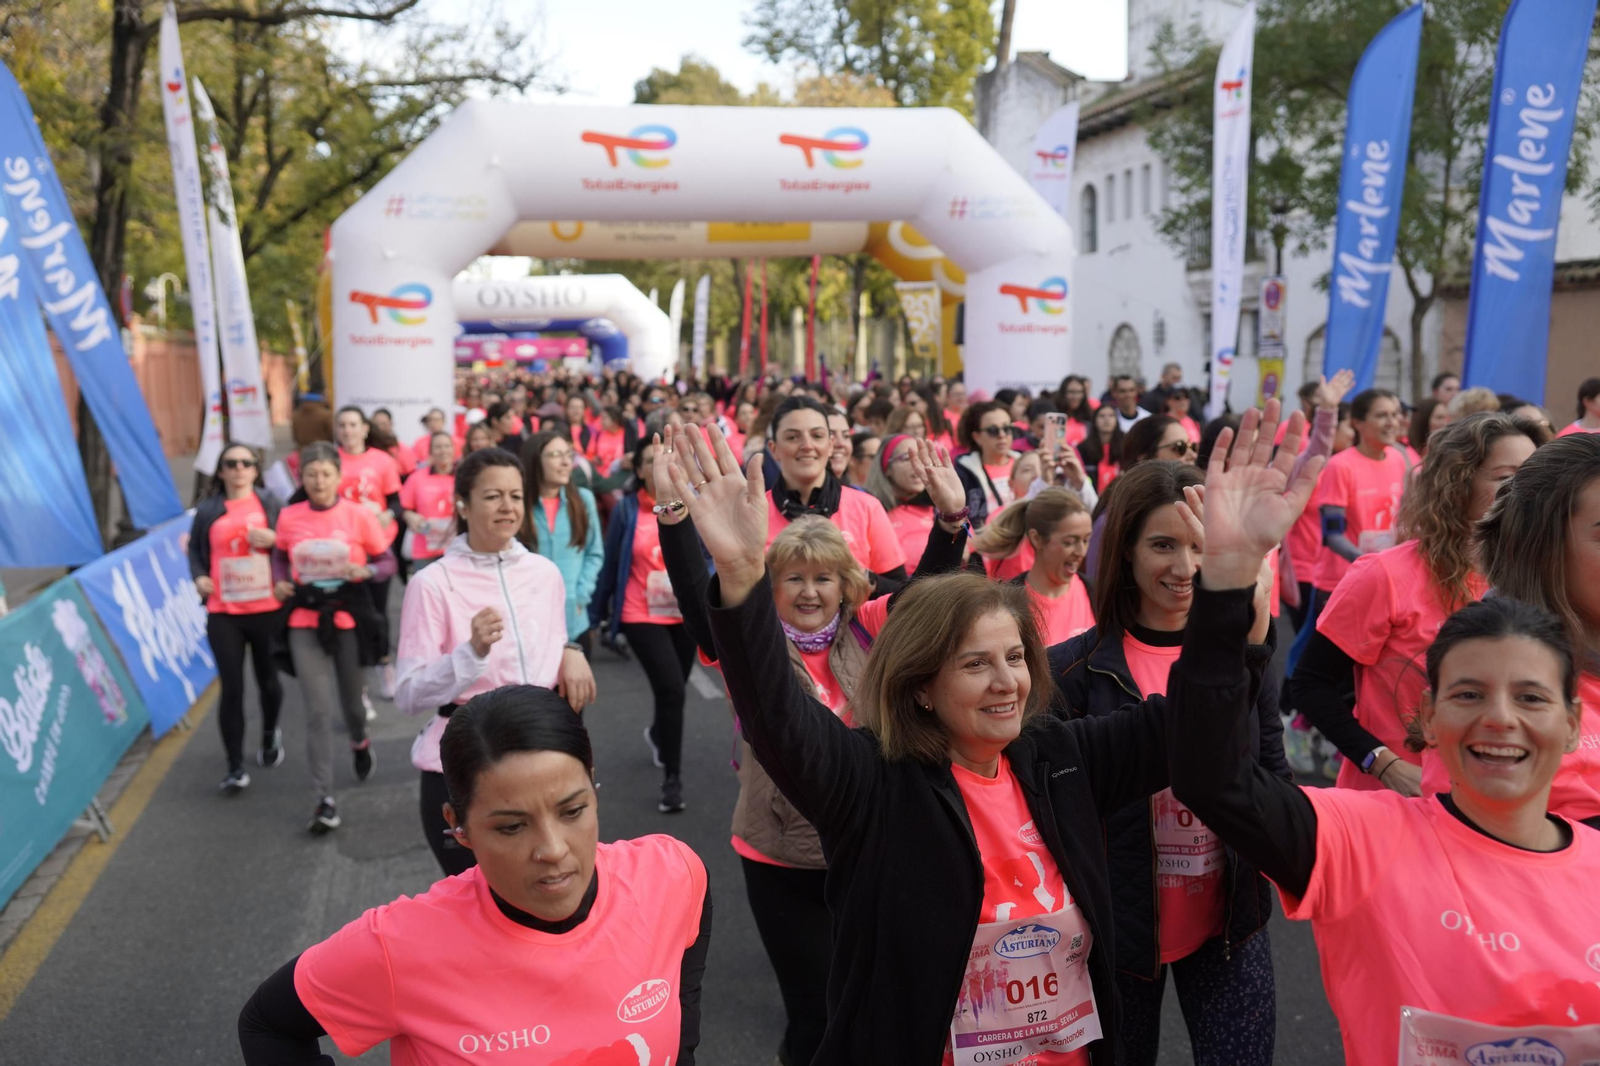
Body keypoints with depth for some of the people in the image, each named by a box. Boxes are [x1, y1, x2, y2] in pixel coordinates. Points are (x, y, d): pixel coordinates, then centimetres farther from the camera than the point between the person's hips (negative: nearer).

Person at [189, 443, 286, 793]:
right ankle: (236, 768, 4)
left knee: (267, 678, 16)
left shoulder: (270, 502, 3)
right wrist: (198, 577, -7)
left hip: (267, 608, 0)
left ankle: (270, 735, 45)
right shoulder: (207, 510, 3)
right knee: (231, 687, -4)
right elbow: (196, 549, 11)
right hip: (223, 612, 0)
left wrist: (274, 538, -15)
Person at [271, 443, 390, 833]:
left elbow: (388, 562, -1)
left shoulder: (358, 514, -6)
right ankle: (324, 799, 2)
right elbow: (280, 555, 19)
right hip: (305, 621, 1)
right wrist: (280, 583, 0)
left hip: (349, 618, -1)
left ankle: (360, 742, 51)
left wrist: (365, 571, -20)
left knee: (350, 699, 14)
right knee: (318, 711, -4)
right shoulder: (288, 517, 0)